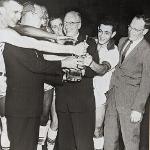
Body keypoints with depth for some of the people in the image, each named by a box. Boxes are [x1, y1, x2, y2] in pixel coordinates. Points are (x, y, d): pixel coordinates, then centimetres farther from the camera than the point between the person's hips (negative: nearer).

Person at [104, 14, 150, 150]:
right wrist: (110, 90, 11)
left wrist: (138, 108, -15)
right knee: (109, 134, 14)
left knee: (130, 138, 2)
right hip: (113, 94, 7)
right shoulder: (122, 41, 10)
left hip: (130, 98, -6)